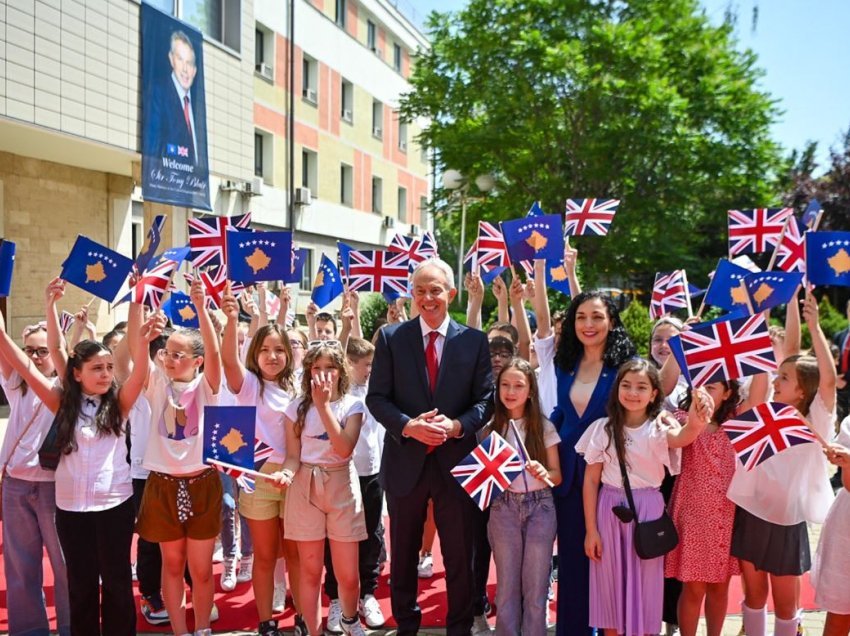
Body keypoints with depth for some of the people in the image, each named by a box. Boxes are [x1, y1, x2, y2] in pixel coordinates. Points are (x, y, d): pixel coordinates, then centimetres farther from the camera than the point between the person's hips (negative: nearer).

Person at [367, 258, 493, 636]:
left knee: (460, 556, 10)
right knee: (403, 554, 16)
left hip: (455, 460, 0)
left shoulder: (475, 341, 0)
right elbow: (377, 397, -3)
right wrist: (408, 425, -19)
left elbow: (486, 399, -1)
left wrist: (457, 425, -19)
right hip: (405, 460, 1)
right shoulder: (390, 338, 0)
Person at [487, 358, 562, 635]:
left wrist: (542, 473, -19)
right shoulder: (490, 427, 1)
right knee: (507, 586, 8)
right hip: (503, 508, 1)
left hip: (539, 508, 0)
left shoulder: (544, 427, -1)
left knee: (536, 587, 5)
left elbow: (557, 476, 1)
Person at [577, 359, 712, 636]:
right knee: (610, 581, 10)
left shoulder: (659, 427, -6)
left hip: (647, 509, -1)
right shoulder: (603, 428, -2)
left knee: (644, 582, 8)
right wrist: (590, 529, -3)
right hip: (609, 510, 1)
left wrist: (695, 423, -55)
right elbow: (591, 480, 0)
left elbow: (682, 437, -31)